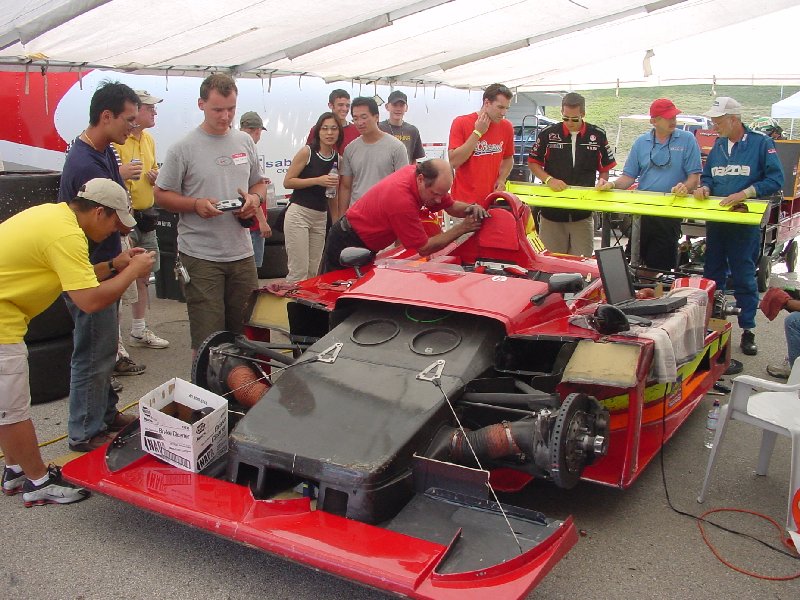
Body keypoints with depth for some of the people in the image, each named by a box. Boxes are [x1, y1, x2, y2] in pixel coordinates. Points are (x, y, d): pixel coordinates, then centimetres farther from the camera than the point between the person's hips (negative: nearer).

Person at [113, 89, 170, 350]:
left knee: (143, 275, 16)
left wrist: (156, 175, 6)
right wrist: (120, 173, -34)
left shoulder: (148, 139, 13)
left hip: (145, 215, 9)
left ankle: (139, 330, 29)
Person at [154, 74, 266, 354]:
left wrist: (255, 198, -3)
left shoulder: (245, 141, 10)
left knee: (245, 331, 12)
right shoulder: (183, 148, -5)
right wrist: (196, 204, -17)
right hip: (201, 256, -5)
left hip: (242, 253, 5)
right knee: (208, 337, -2)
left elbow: (259, 183, 20)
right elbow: (161, 194, -1)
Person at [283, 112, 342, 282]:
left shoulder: (338, 159, 10)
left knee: (313, 272, 8)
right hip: (298, 213, -5)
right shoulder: (307, 152, -5)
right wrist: (317, 180, -14)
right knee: (299, 271, -10)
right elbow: (287, 182, -7)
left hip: (321, 217, 6)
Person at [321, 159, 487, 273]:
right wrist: (462, 228, -25)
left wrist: (471, 208, -18)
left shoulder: (419, 172, -11)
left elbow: (452, 206, 4)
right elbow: (424, 248, -26)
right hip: (347, 243, -9)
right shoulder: (402, 200, -36)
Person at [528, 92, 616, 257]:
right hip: (552, 211, -1)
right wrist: (549, 179, -10)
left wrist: (602, 181, -9)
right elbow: (533, 163, 6)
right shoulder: (548, 134, -1)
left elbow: (605, 166, 12)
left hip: (583, 213, 1)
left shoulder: (597, 135, 3)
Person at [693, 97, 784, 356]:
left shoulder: (761, 143, -5)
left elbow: (775, 179, -9)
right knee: (712, 274, 11)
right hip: (716, 220, 5)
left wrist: (745, 194, -20)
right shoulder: (717, 145, 13)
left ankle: (747, 331, 8)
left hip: (745, 222, -5)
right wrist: (704, 187, -1)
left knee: (744, 278, -1)